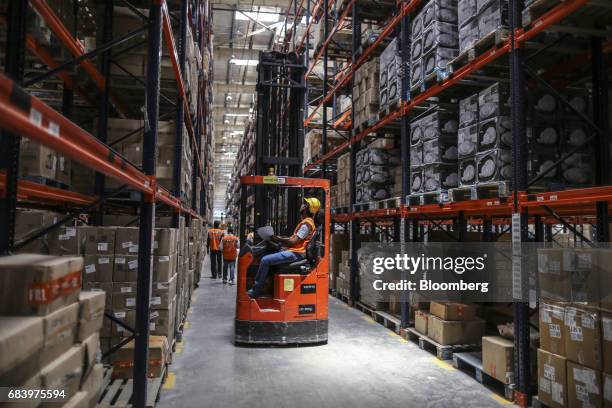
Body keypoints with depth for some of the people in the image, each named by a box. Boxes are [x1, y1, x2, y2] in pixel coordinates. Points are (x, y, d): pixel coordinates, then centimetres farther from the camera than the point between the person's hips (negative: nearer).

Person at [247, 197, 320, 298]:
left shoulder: (307, 223, -13)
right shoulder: (306, 222, 20)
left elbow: (293, 241, -18)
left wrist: (279, 239, -8)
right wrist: (279, 238, 11)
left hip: (295, 253, -11)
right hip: (293, 252, 11)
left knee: (265, 260, -18)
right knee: (266, 258, 14)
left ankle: (257, 290, -9)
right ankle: (258, 285, 12)